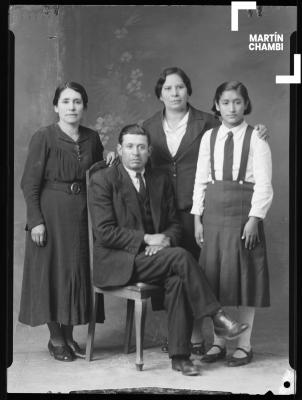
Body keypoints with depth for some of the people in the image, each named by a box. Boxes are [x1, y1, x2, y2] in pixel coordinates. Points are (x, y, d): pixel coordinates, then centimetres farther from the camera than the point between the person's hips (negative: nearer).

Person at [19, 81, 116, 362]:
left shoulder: (92, 138, 6)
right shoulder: (43, 138, -8)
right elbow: (29, 184, -9)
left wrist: (109, 159, -1)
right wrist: (36, 221, -15)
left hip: (82, 214, 5)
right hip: (51, 214, -5)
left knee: (78, 272, 9)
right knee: (52, 272, 2)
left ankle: (68, 335, 23)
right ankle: (56, 339, 17)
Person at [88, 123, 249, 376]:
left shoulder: (161, 181, 13)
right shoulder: (103, 181, -3)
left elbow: (174, 224, 15)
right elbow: (104, 232, -11)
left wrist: (166, 238, -9)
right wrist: (146, 239, -17)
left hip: (151, 257, 5)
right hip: (117, 262, -4)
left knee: (178, 280, -29)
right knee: (180, 256, -28)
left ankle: (180, 355, -22)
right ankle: (216, 317, -17)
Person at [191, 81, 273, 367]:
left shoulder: (256, 138, -2)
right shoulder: (209, 137, 9)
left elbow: (263, 183, -6)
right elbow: (200, 179, 9)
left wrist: (254, 219, -14)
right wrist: (197, 217, 3)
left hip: (244, 212, -3)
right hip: (213, 212, 4)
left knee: (243, 275, 1)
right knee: (214, 276, 6)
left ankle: (244, 345, 13)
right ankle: (218, 341, 19)